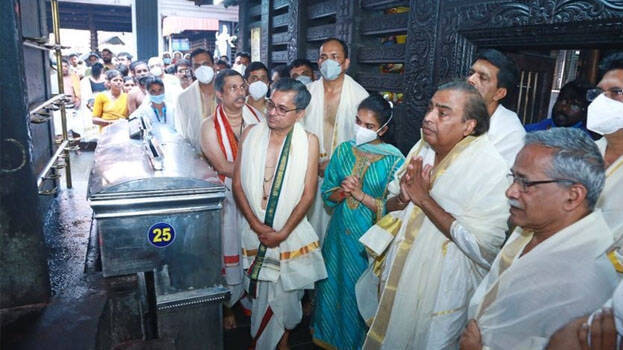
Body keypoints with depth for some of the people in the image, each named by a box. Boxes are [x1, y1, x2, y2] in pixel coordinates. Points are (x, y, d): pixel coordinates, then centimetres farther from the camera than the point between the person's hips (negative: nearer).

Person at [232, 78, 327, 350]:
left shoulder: (309, 141, -7)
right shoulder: (251, 133, -2)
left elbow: (308, 194, -7)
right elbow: (238, 184, -1)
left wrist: (282, 233, -11)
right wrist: (257, 226, -9)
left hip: (290, 231, -1)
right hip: (254, 229, 1)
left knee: (286, 294, 12)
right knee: (259, 293, 12)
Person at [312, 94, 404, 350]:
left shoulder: (394, 160, -12)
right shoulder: (344, 150, -1)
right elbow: (327, 193, 2)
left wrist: (361, 195, -20)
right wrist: (342, 191, -18)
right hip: (339, 233, 4)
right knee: (333, 283, 18)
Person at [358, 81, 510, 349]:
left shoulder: (490, 169, -21)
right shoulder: (423, 148, 0)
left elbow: (483, 247, -27)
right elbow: (389, 204, 8)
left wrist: (423, 198, -24)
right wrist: (403, 198, -17)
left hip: (440, 291, -6)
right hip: (396, 274, 6)